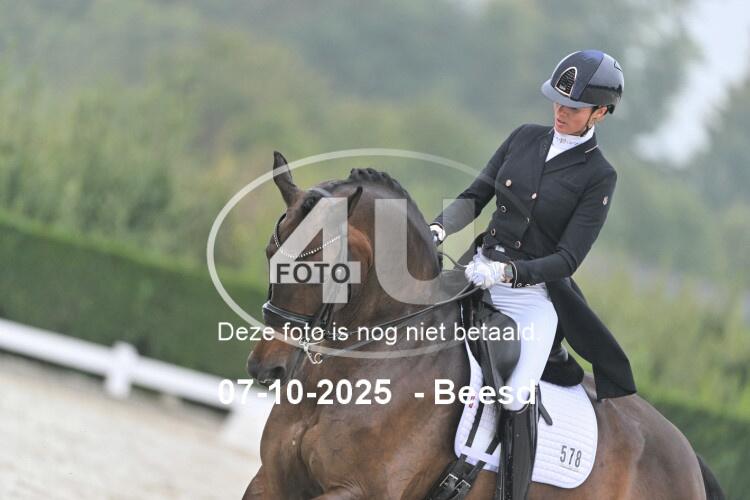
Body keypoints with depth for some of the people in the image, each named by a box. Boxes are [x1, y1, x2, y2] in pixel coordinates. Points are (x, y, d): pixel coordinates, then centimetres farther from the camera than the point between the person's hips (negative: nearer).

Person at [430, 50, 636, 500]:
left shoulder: (598, 176, -6)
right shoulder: (526, 138, 8)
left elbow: (567, 259, -11)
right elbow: (475, 197, 10)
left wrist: (506, 272, -24)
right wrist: (438, 229, -9)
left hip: (535, 295, -6)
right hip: (480, 271, 6)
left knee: (516, 399, -22)